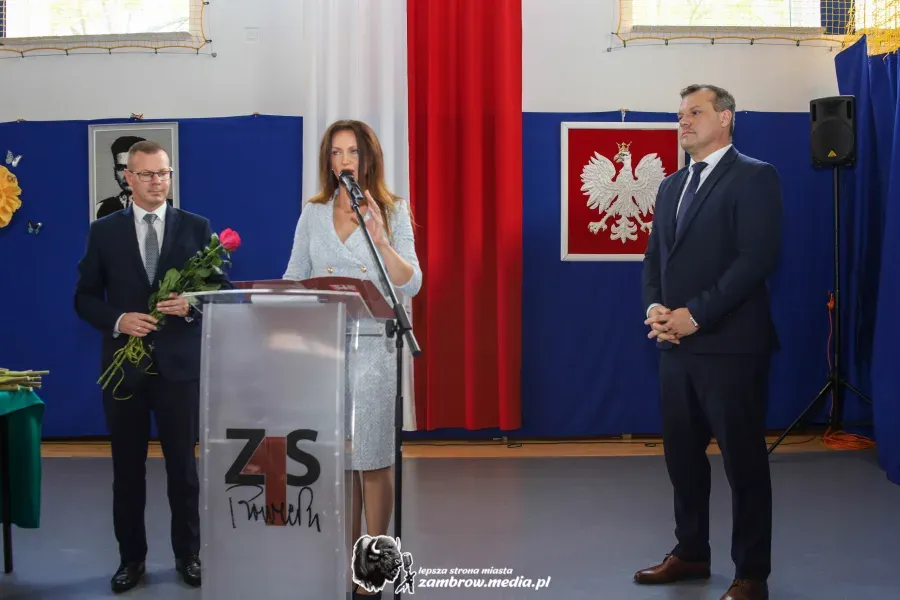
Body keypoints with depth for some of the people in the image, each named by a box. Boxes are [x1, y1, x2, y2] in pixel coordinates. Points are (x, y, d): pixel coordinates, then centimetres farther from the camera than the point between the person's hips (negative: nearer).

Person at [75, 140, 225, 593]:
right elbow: (85, 298, 4)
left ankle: (188, 555, 21)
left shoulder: (196, 228, 2)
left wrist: (192, 306, -17)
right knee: (127, 468, 9)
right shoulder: (104, 231, 4)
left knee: (183, 465, 8)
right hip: (124, 364, 1)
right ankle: (131, 557, 22)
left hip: (180, 364, -1)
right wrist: (118, 320, -14)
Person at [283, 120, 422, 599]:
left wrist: (380, 239, -20)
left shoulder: (393, 212, 2)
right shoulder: (313, 214, 10)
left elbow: (411, 285, -6)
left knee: (373, 459, -1)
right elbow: (292, 281, 13)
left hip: (373, 348, -3)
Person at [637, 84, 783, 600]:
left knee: (744, 458, 1)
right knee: (682, 454, 14)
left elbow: (758, 257, -16)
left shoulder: (755, 177, -6)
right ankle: (691, 552, 28)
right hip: (676, 343, 7)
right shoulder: (672, 185, 18)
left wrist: (695, 314, -18)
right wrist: (655, 308, -3)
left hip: (730, 344, -7)